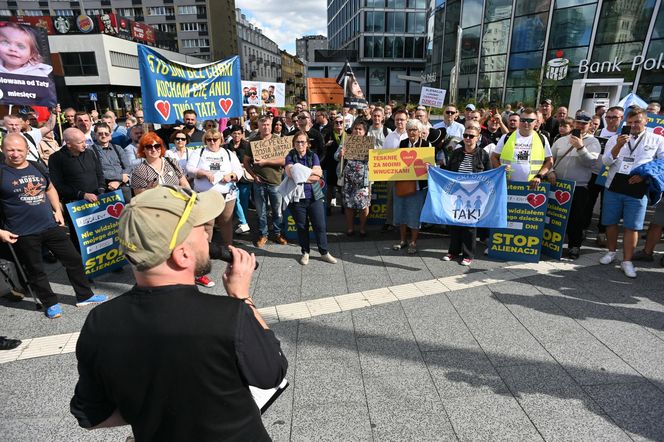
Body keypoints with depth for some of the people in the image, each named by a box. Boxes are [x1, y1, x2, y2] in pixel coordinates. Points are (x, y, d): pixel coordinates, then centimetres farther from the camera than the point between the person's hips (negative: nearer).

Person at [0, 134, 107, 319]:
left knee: (73, 259, 9)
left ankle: (84, 296, 23)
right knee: (36, 270, 9)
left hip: (51, 226, 5)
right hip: (23, 234, -4)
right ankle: (50, 304, 26)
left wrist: (57, 210, 10)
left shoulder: (37, 167, 6)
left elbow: (50, 189, 22)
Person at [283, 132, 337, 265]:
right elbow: (290, 173, -14)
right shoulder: (290, 157, 3)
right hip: (297, 197, 0)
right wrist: (311, 175, -15)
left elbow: (318, 173, -7)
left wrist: (302, 171, -13)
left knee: (320, 225, 2)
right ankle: (305, 252, 26)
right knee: (302, 227, 9)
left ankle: (324, 253, 17)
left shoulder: (313, 156, 6)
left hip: (315, 196, 1)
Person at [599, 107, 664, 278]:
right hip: (614, 186, 2)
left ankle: (627, 261, 9)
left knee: (632, 226, 1)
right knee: (611, 222, 10)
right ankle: (611, 252, 27)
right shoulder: (615, 138, 8)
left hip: (638, 189, -1)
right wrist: (618, 146, -16)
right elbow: (606, 161, -2)